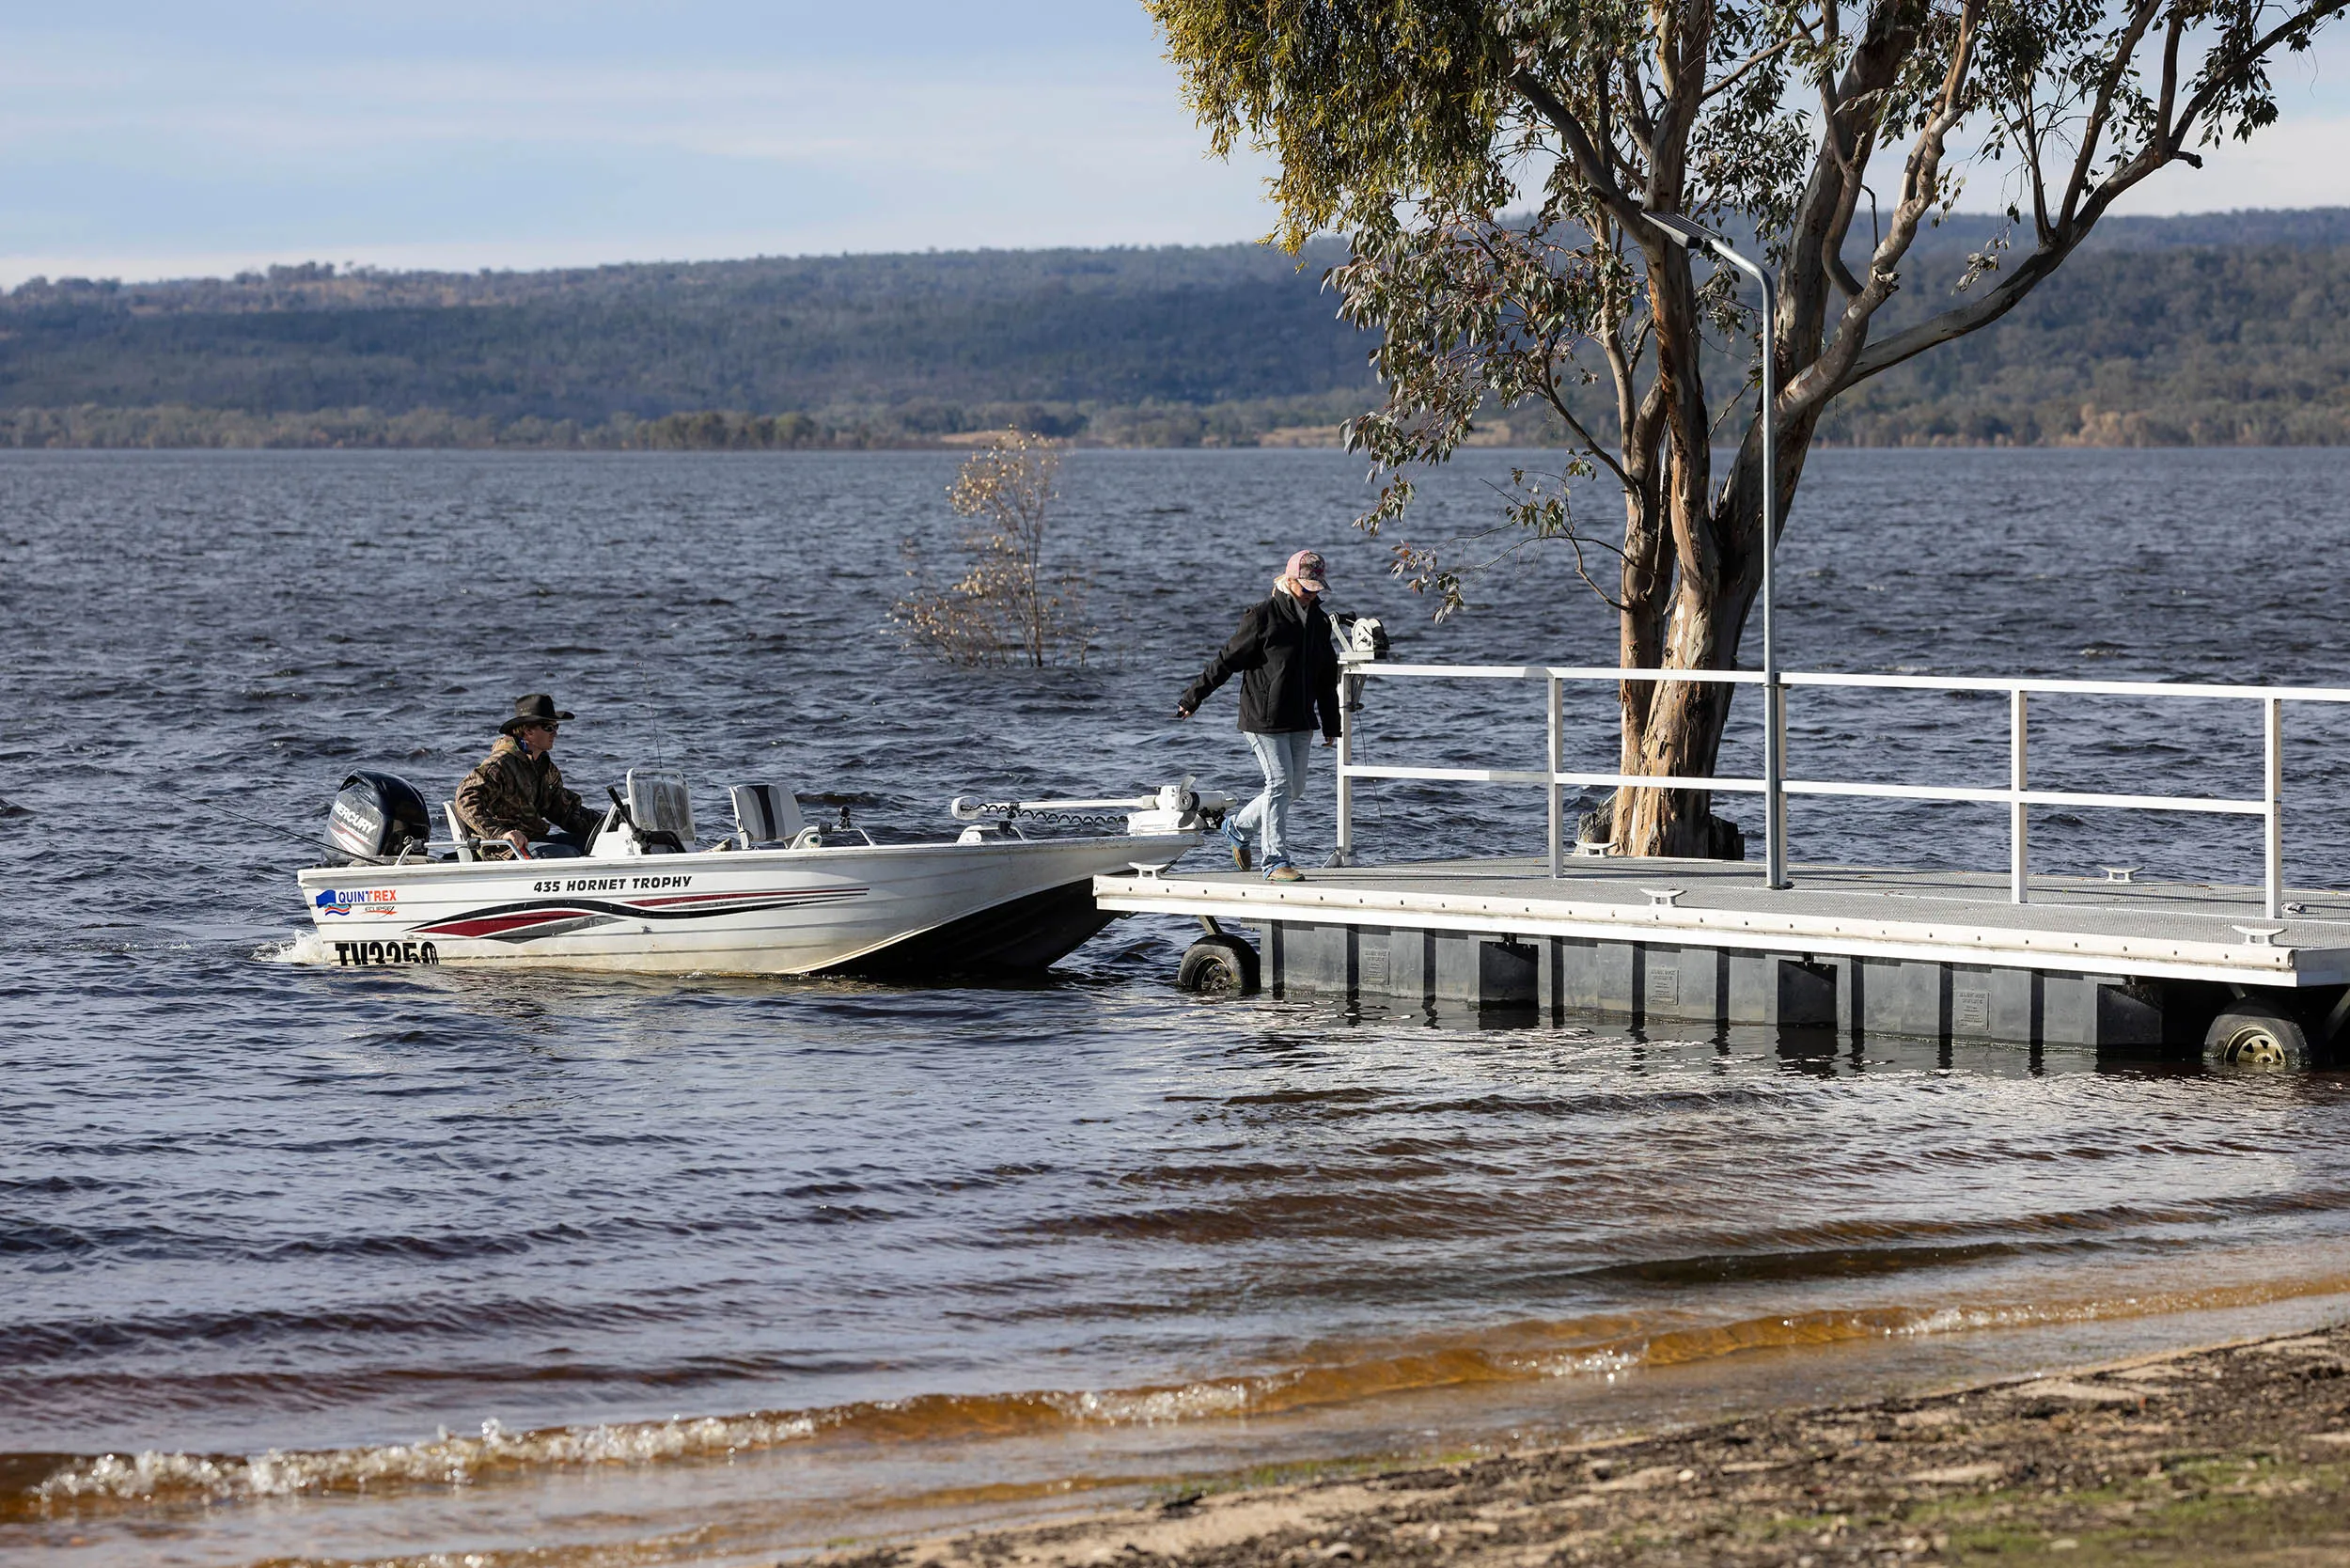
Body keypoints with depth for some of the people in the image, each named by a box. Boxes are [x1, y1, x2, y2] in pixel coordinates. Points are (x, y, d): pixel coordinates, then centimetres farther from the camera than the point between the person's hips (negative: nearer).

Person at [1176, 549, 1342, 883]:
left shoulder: (1319, 622, 11)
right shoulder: (1264, 617, -10)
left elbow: (1327, 679, 19)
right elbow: (1227, 660, -7)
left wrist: (1331, 727, 19)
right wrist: (1193, 699, -5)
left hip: (1301, 722, 7)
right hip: (1264, 718, -7)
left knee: (1295, 789, 8)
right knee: (1280, 784, -11)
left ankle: (1238, 827, 30)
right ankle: (1276, 860, -6)